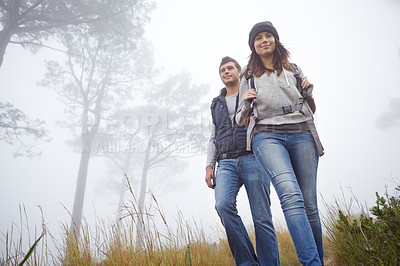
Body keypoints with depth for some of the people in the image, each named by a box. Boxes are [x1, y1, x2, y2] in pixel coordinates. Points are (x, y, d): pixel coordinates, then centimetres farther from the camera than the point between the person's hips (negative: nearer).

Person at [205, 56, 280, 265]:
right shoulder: (217, 104, 27)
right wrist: (210, 165, 13)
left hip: (252, 159, -2)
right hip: (226, 163, 3)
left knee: (262, 218, -9)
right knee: (223, 205, -22)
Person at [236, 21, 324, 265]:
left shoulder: (293, 69, 23)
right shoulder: (249, 78, 21)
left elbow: (309, 107, 29)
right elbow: (241, 119, 22)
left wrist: (309, 90, 9)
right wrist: (246, 103, 2)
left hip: (301, 134, 2)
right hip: (267, 135, -1)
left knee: (309, 203, -5)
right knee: (291, 195, -27)